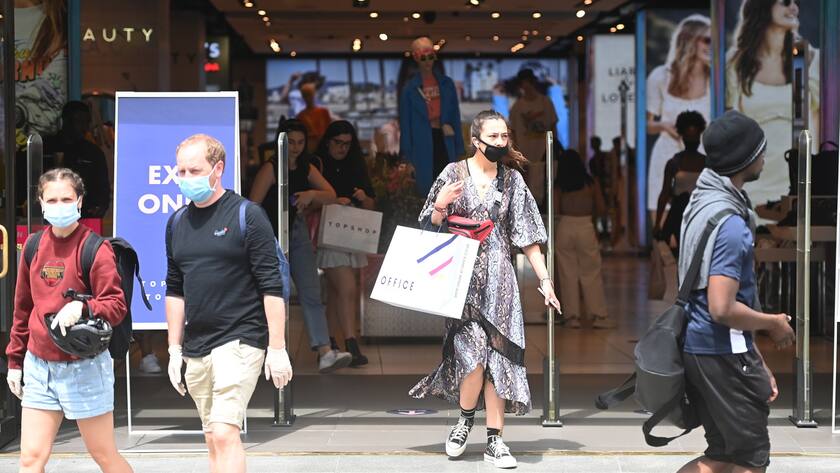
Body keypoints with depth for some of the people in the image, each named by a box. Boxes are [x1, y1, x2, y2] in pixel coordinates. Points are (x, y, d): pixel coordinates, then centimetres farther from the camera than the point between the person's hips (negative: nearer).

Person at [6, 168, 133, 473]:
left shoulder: (96, 248, -10)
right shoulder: (34, 247, 7)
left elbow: (117, 306, -13)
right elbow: (23, 309, 16)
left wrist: (81, 308, -32)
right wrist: (15, 360, 17)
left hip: (84, 366, -5)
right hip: (39, 366, 5)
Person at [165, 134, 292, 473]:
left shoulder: (247, 216, -6)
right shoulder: (177, 223, 11)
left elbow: (272, 287, -8)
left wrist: (277, 348, -12)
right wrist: (175, 349, 13)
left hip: (240, 341, -6)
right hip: (195, 349, 6)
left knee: (224, 432, -17)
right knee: (213, 439, 9)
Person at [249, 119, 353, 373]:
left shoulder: (307, 168, 7)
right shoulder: (271, 168, -11)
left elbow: (331, 195, 3)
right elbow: (253, 206, -15)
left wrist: (313, 195, -18)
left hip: (298, 233, 5)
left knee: (311, 293, -5)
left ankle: (325, 353, -13)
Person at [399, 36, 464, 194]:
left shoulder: (447, 84, 9)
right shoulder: (410, 88, 2)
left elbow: (455, 115, 11)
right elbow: (405, 121, 3)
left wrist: (458, 145, 6)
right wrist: (407, 151, -1)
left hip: (444, 139, 2)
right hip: (422, 143, -2)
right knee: (426, 185, 0)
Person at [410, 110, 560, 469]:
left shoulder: (512, 179, 9)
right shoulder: (454, 173, 2)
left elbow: (528, 237, 9)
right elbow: (432, 228, 5)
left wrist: (545, 279, 3)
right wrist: (440, 206, -16)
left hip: (498, 277, 2)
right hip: (463, 277, -2)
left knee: (498, 355, -3)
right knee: (473, 350, -15)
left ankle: (495, 440, 4)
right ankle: (465, 419, 12)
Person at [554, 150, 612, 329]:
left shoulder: (559, 186, -2)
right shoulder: (592, 184, -1)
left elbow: (555, 210, -4)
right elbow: (601, 210, 1)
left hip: (564, 228, 0)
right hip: (586, 228, 0)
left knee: (568, 274, 7)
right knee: (591, 273, 5)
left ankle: (572, 316, 6)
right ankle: (599, 315, 4)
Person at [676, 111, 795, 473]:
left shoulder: (704, 202, 11)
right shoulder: (730, 224, -20)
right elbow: (723, 309, -26)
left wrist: (756, 361, 18)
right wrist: (774, 323, -8)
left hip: (698, 347, 9)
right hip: (723, 353, -9)